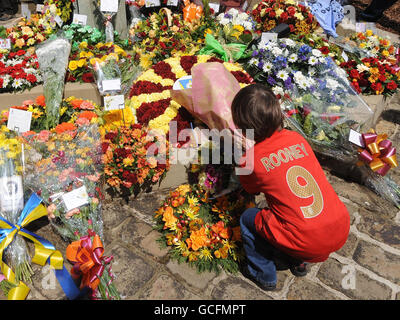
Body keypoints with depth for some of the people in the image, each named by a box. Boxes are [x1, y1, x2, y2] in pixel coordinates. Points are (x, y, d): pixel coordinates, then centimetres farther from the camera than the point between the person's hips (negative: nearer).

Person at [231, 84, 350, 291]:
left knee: (248, 218, 15)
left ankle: (263, 275, 30)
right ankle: (297, 263, 37)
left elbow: (251, 190, 13)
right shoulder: (297, 138, 4)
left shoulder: (251, 160, -8)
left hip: (308, 246, -6)